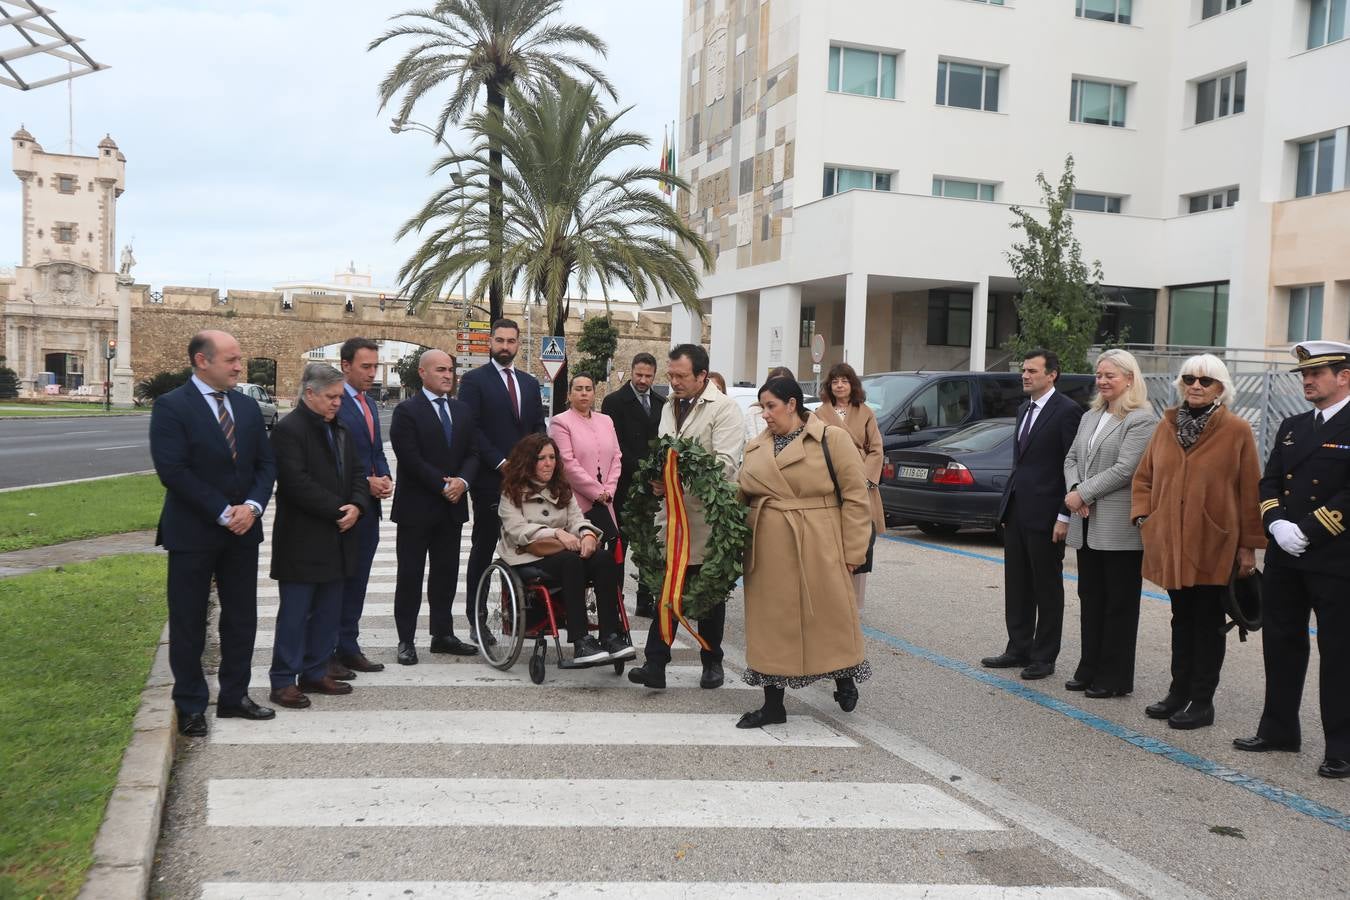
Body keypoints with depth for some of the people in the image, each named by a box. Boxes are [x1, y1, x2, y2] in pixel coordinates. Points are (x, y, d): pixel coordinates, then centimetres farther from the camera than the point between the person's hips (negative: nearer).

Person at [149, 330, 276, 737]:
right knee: (189, 622, 6)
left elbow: (265, 463, 7)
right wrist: (223, 513, -18)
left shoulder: (247, 406, 8)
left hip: (242, 530, 6)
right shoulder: (171, 407, -11)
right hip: (192, 533, -6)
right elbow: (172, 471, -18)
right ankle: (190, 706, 18)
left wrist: (252, 506, -11)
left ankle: (234, 696, 24)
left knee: (242, 617, 11)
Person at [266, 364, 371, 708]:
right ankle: (283, 681, 7)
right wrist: (338, 510, -17)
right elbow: (298, 483, -20)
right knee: (294, 613, -1)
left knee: (328, 612, 13)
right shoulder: (289, 429, -12)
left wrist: (356, 506, -6)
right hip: (302, 541, -8)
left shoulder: (339, 429, 15)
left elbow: (357, 471, 13)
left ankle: (315, 672, 24)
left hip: (337, 538, 8)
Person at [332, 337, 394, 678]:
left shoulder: (370, 404, 16)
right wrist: (366, 483, -17)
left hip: (369, 509, 8)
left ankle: (348, 647, 22)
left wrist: (385, 478, 1)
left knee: (356, 582, 13)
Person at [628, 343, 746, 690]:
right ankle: (655, 663, 2)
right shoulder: (670, 407, 14)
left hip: (709, 517, -5)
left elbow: (725, 463, -20)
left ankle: (712, 662, 23)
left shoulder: (724, 409, -10)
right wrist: (658, 478, -2)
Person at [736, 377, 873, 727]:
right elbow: (740, 495, 14)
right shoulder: (756, 449, 13)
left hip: (818, 550, -4)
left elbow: (855, 497, -5)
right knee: (770, 623, 7)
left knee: (830, 616, 6)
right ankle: (773, 705, 19)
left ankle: (845, 679, 33)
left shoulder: (832, 439, -3)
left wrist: (851, 553, -8)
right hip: (769, 553, 4)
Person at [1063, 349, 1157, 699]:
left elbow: (1124, 469, -17)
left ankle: (1114, 678, 11)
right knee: (1090, 600, 13)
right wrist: (1074, 491, -5)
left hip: (1119, 527, -7)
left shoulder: (1141, 420, -10)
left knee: (1119, 603, 3)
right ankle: (1090, 670, 23)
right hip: (1087, 525, 8)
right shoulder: (1090, 417, 15)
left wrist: (1083, 493, -15)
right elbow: (1072, 458, 14)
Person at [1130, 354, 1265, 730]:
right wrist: (1143, 517, 0)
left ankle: (1202, 702, 13)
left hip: (1214, 546, -4)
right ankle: (1179, 693, 24)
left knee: (1208, 622, 4)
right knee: (1182, 619, 14)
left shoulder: (1237, 430, -5)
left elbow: (1250, 492, -5)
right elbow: (1144, 477, 13)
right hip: (1170, 544, 4)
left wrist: (1248, 545, -7)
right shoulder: (1167, 424, 7)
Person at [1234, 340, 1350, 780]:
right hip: (1284, 558, 7)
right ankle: (1278, 730, 26)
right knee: (1281, 644, 14)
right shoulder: (1292, 427, 14)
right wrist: (1277, 524, -7)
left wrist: (1308, 531, -18)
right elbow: (1269, 483, 11)